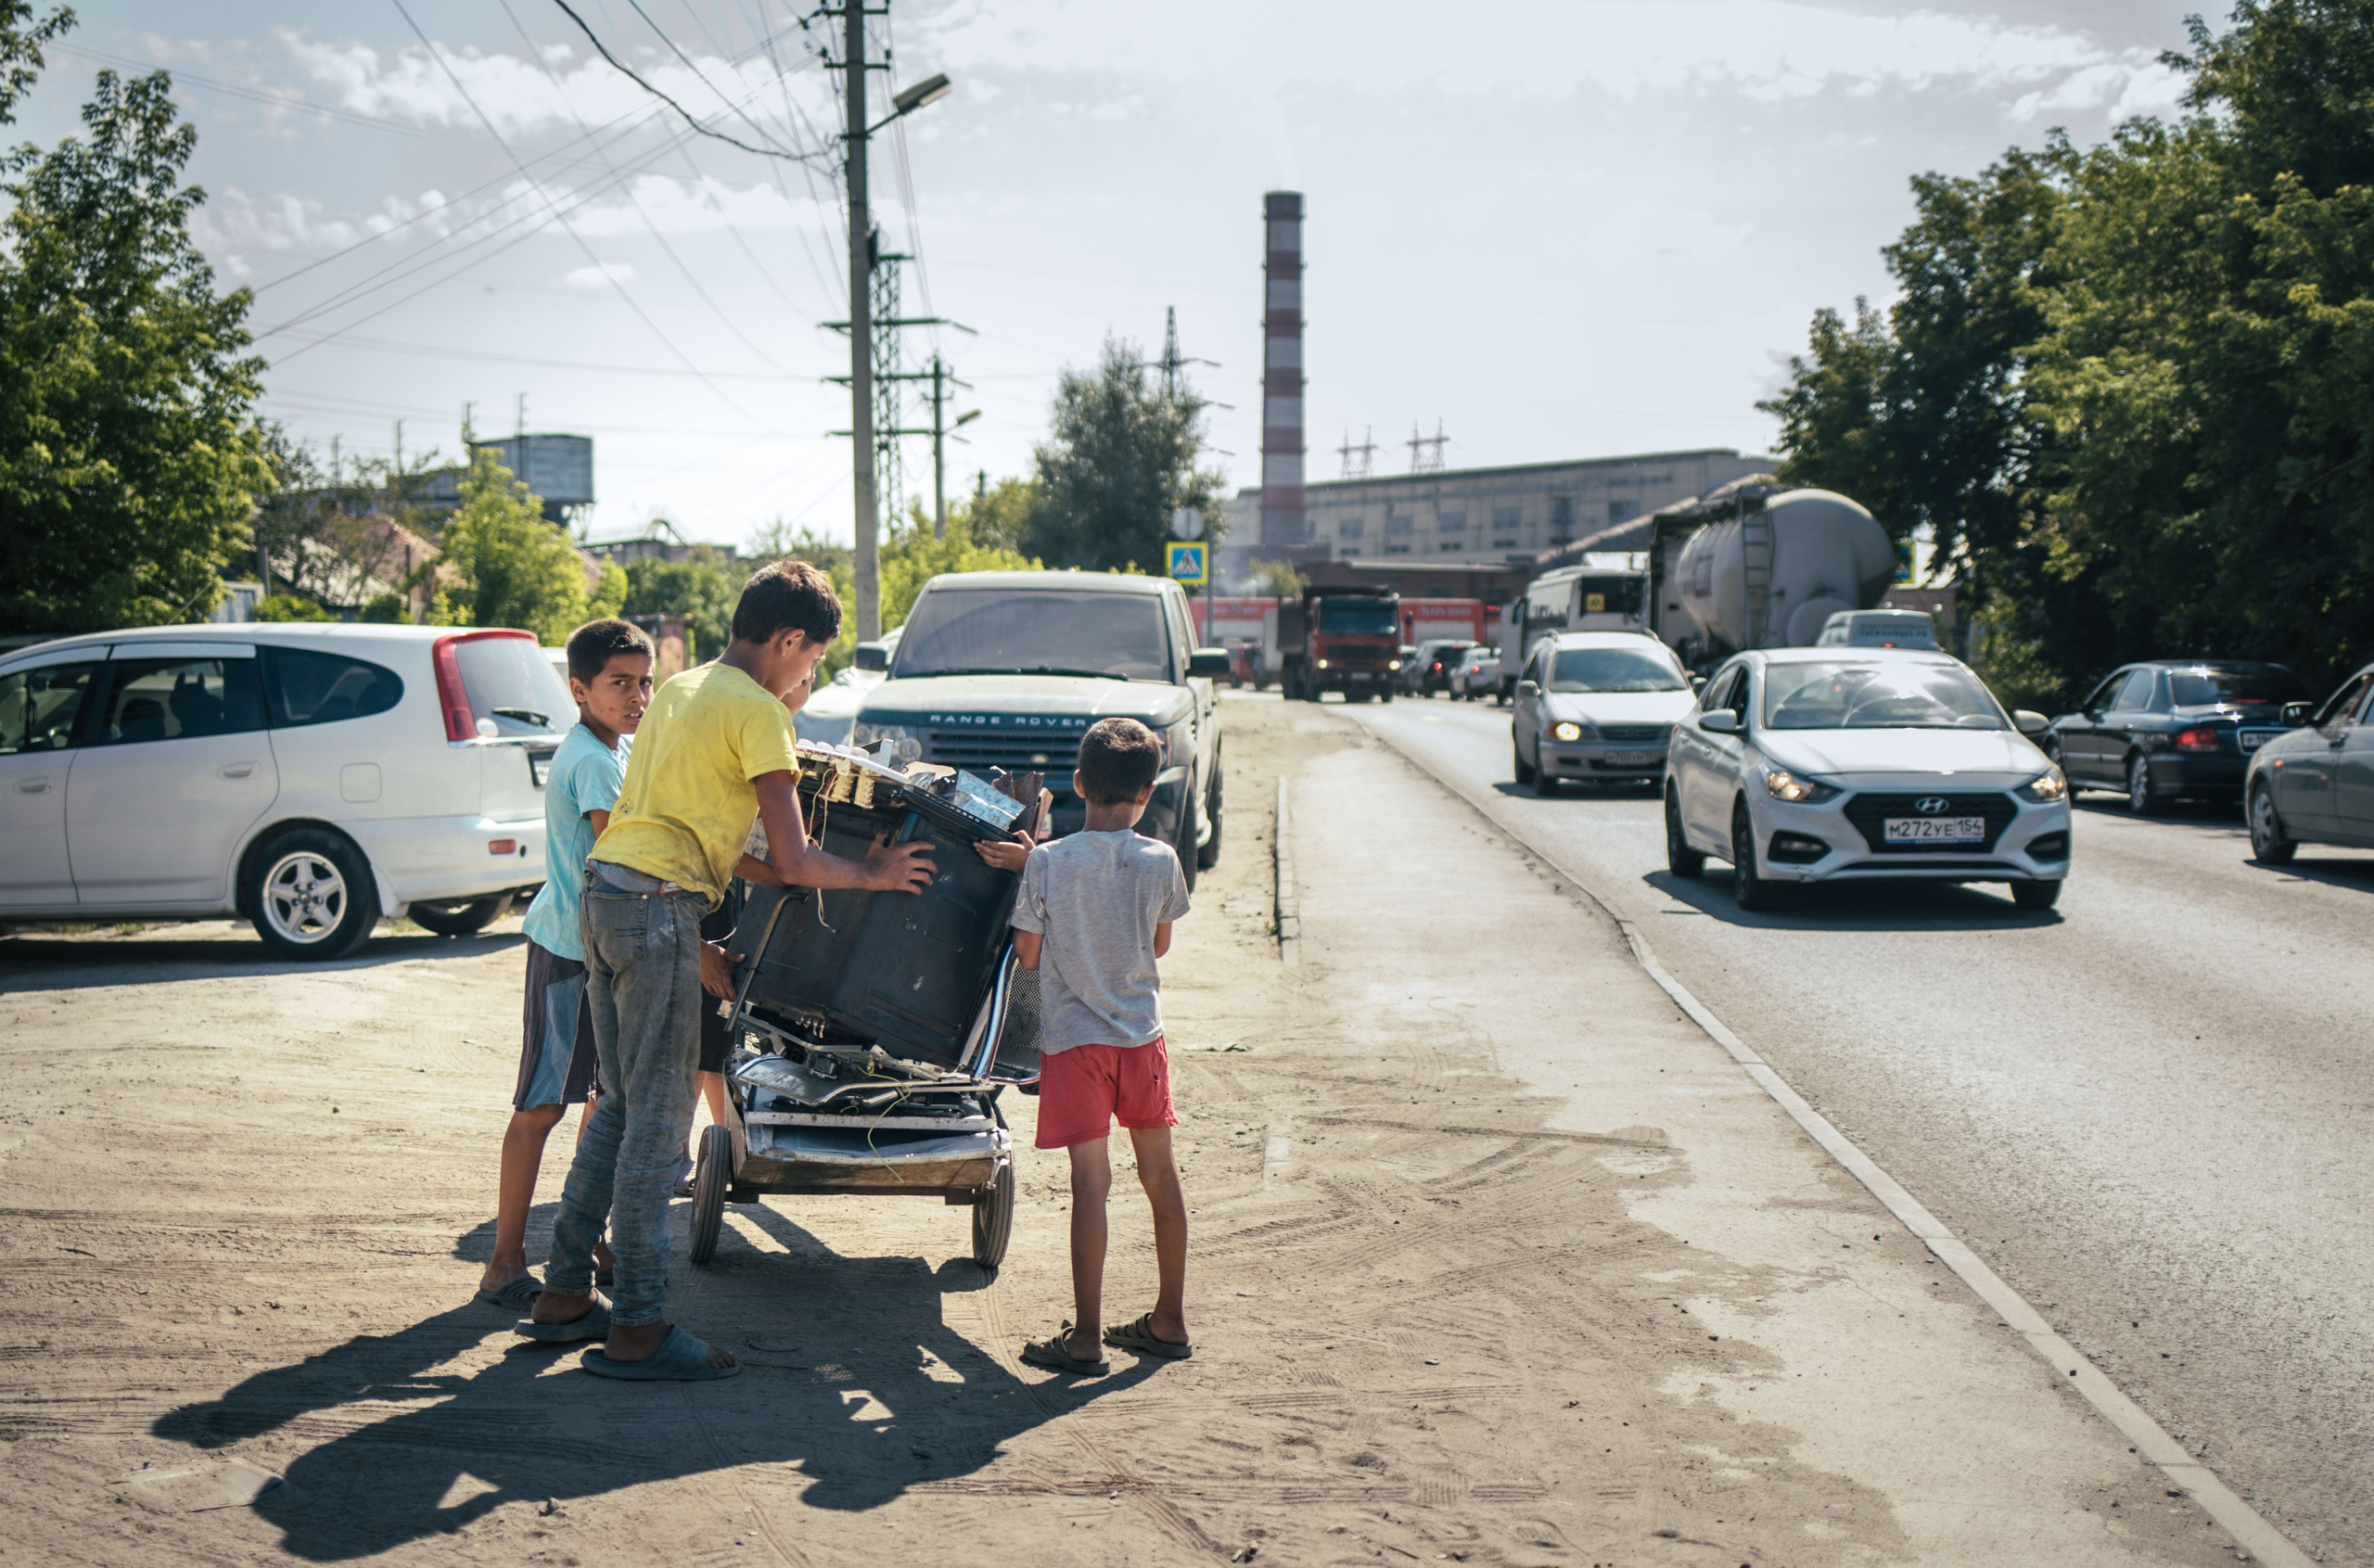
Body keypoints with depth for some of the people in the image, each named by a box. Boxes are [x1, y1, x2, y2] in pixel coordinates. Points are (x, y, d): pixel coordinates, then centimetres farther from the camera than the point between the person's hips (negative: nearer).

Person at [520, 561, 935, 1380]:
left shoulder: (680, 689, 20)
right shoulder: (758, 711, -7)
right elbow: (793, 859, -9)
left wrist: (775, 876, 22)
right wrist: (871, 875, 7)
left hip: (604, 891, 9)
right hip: (659, 909, -9)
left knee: (622, 1103, 16)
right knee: (657, 1115, -5)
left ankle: (564, 1293, 21)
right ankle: (638, 1328, -2)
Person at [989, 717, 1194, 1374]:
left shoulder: (1047, 863, -11)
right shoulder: (1161, 862, -5)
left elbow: (1028, 956, -3)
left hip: (1074, 1037, -2)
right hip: (1143, 1036, 3)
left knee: (1091, 1182, -3)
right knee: (1160, 1175, 12)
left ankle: (1086, 1338, 0)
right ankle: (1169, 1322, 22)